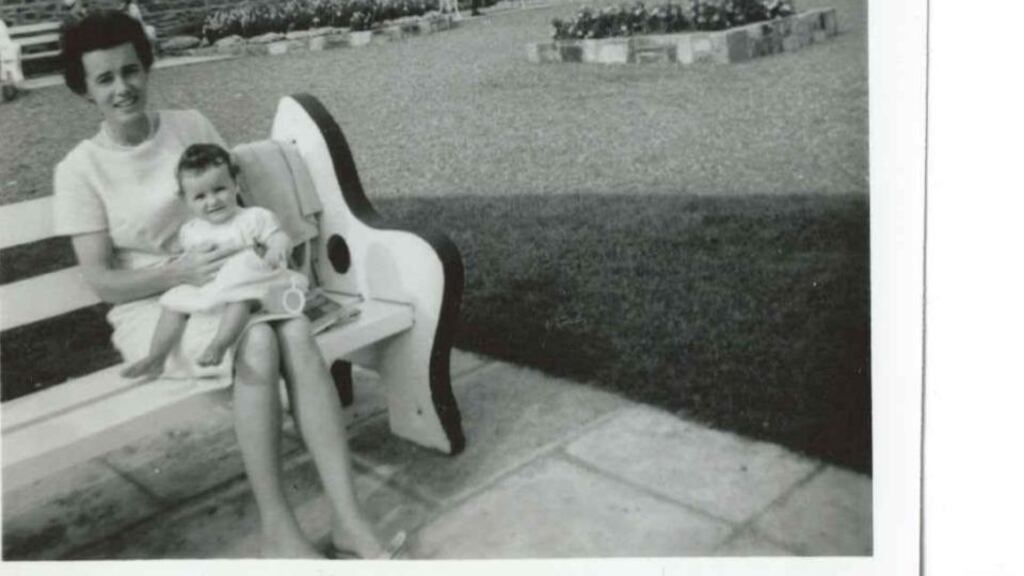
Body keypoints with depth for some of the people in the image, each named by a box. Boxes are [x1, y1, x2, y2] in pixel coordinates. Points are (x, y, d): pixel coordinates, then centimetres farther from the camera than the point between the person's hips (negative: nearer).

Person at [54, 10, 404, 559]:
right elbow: (101, 281, -9)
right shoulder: (80, 168, -7)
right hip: (152, 309, -3)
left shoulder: (190, 125, 3)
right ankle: (276, 527, -22)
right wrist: (180, 272, -24)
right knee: (259, 343, -34)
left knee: (297, 331, -29)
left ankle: (347, 516, -30)